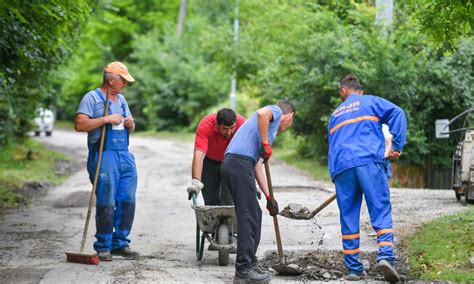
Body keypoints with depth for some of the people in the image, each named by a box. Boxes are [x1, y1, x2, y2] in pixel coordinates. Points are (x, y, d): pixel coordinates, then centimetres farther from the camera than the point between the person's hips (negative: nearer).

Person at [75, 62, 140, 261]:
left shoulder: (121, 99, 21)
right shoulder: (92, 98, -4)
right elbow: (80, 124, -15)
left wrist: (130, 124, 5)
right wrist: (106, 119, -16)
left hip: (124, 156, 7)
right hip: (103, 156, -7)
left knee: (127, 201, 3)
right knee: (106, 203, -7)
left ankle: (121, 243, 13)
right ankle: (103, 247, 2)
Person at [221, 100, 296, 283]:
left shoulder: (270, 130, 32)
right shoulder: (276, 111, 8)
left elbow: (257, 168, 28)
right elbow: (262, 113, -19)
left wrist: (269, 197, 25)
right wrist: (266, 144, -12)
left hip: (231, 164, 9)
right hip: (239, 163, -9)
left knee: (254, 215, 17)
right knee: (248, 217, -6)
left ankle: (250, 264, 23)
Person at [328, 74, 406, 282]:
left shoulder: (335, 114, 29)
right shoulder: (370, 102, 16)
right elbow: (397, 114, -1)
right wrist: (397, 145, 0)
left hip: (341, 167, 3)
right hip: (369, 162, -3)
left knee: (348, 218, 7)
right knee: (381, 210, -6)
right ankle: (385, 255, -26)